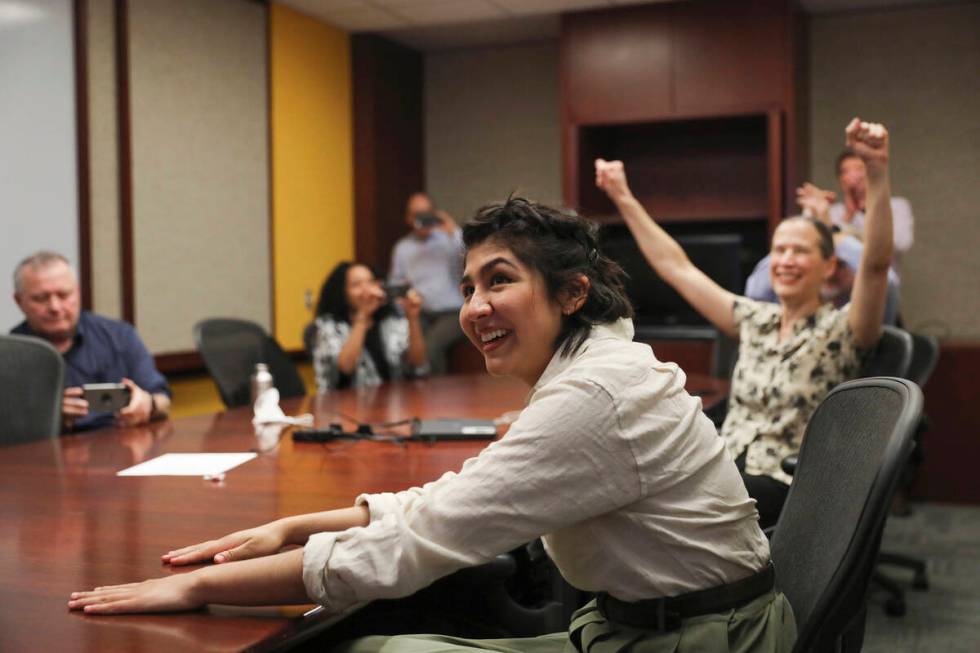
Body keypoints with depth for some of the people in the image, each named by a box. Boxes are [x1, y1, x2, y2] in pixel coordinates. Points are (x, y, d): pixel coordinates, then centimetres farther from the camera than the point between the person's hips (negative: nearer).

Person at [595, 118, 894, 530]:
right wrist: (623, 199, 17)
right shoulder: (754, 322, 14)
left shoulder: (839, 331, -1)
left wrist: (878, 173, -33)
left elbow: (876, 264, -20)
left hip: (789, 492, -5)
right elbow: (676, 267, 18)